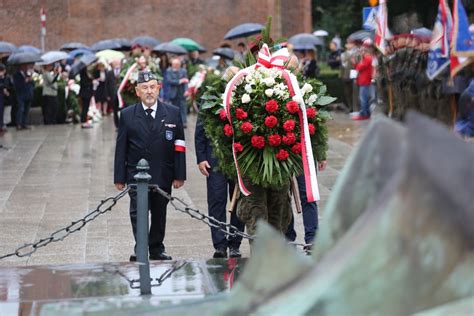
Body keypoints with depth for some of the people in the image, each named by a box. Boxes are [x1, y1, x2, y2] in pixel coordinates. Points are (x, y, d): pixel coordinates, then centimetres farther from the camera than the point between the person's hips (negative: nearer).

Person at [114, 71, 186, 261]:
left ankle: (156, 249, 23)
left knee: (160, 213, 11)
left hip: (163, 175, 2)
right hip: (136, 175, -2)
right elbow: (121, 148, 2)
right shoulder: (127, 115, 2)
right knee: (138, 212, -11)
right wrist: (119, 177, -2)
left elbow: (179, 146, 4)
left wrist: (179, 175, -1)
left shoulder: (172, 113, 3)